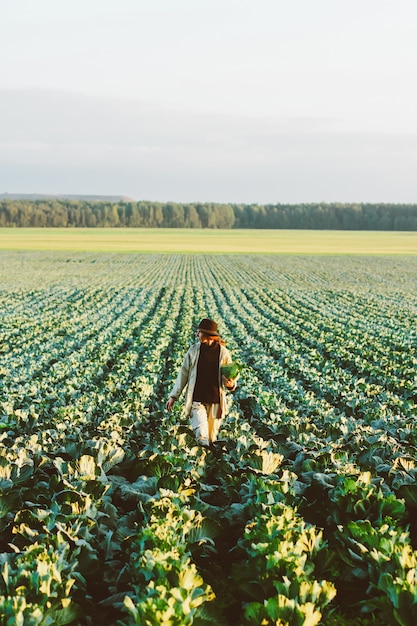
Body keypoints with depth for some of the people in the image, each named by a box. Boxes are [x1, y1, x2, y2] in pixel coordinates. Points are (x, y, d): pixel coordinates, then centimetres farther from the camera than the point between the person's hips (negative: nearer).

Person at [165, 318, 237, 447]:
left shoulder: (223, 353, -3)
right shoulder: (194, 350, 1)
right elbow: (183, 374, 8)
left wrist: (231, 384, -21)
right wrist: (173, 396, 7)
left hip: (215, 402, 0)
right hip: (197, 401, 0)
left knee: (211, 438, 11)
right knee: (201, 435, -18)